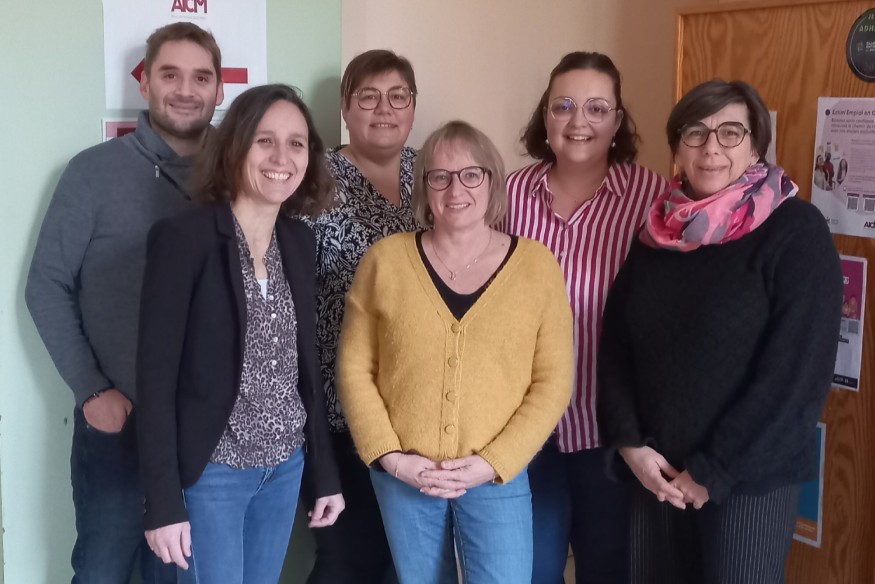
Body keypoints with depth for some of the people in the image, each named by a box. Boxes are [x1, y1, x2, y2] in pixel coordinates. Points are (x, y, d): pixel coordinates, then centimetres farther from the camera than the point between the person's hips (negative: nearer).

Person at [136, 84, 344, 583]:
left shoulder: (300, 241, 5)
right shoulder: (182, 237, -13)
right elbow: (156, 376, -14)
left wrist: (324, 472, 12)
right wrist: (163, 502, -16)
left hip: (285, 466, 6)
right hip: (209, 470, -6)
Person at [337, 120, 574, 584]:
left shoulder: (536, 264, -2)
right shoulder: (386, 260, -1)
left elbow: (553, 381, -3)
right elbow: (354, 369, 2)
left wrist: (495, 462, -11)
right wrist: (389, 456, -7)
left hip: (499, 479, -1)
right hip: (403, 478, 1)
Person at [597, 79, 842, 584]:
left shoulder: (796, 231, -10)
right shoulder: (658, 232, 6)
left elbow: (798, 371, -16)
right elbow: (617, 342, 6)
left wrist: (713, 472, -15)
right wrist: (629, 444, -8)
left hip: (750, 476, -5)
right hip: (656, 471, 5)